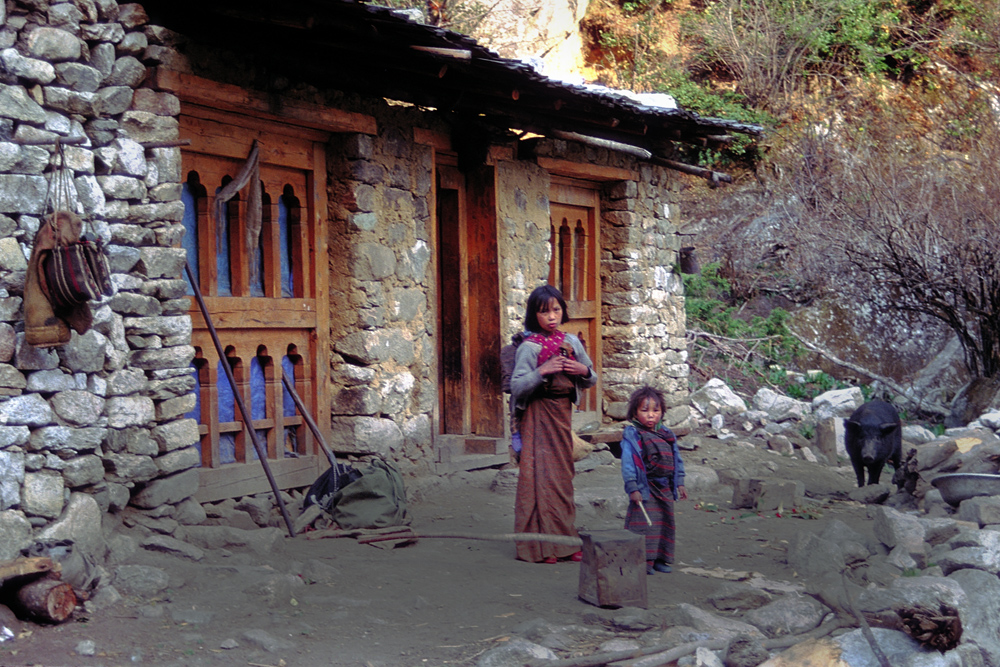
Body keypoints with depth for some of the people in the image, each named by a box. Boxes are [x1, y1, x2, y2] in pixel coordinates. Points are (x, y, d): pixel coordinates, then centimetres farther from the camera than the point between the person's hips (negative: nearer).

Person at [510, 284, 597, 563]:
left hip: (563, 412, 6)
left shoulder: (571, 342, 7)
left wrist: (585, 371, -6)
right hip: (539, 414, -6)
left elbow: (590, 382, 15)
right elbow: (516, 387, -15)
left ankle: (564, 543, 16)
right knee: (541, 477, -7)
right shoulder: (529, 348, -10)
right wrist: (542, 371, -26)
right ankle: (540, 546, -2)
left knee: (563, 476, 9)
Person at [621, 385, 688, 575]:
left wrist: (680, 484, 14)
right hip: (644, 488, -7)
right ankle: (643, 560, -5)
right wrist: (633, 488, -17)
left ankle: (660, 558, 20)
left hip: (665, 488, 7)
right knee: (644, 523, -9)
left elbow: (676, 460, 17)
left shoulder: (667, 435, 10)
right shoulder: (632, 435, -10)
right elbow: (628, 464, -13)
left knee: (665, 522, 10)